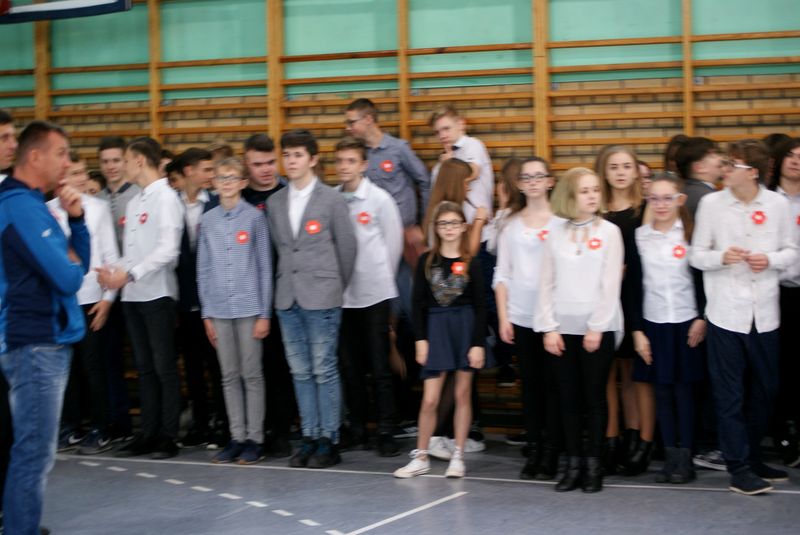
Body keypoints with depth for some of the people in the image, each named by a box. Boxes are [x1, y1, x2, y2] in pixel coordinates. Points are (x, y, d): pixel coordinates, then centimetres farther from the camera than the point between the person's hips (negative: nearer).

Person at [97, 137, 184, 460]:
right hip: (133, 296, 8)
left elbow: (168, 251, -15)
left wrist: (130, 274, -19)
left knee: (164, 366, -3)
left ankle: (168, 436, 1)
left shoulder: (165, 198, -7)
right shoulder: (134, 203, 17)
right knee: (144, 367, 9)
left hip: (157, 294, -8)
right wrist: (115, 272, -2)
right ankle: (148, 434, 13)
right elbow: (131, 252, 16)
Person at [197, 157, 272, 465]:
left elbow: (265, 267, -2)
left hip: (249, 307, -3)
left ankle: (255, 438, 8)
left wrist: (264, 313, -5)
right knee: (229, 376, 8)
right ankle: (236, 437, 14)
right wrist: (206, 314, 7)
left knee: (251, 374, 2)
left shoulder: (254, 218, -1)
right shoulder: (208, 221, 8)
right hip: (218, 309, 3)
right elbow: (203, 270, 10)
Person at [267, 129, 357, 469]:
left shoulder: (332, 200, -3)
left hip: (321, 299, -5)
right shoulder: (275, 203, 10)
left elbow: (347, 248, 2)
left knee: (324, 370, -2)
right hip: (288, 298, 5)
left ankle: (329, 441, 4)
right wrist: (289, 283, 11)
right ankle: (309, 438, 14)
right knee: (300, 372, 7)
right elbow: (279, 247, 15)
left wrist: (335, 289, 6)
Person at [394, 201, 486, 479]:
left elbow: (479, 306, -2)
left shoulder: (471, 263, -2)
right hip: (436, 327, 0)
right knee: (429, 399, -2)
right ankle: (420, 457, 10)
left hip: (465, 327, 0)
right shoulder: (426, 261, 1)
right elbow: (419, 303, 3)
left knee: (462, 394, 7)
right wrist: (420, 339, -3)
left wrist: (478, 343, -7)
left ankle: (458, 456, 15)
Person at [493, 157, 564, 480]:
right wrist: (503, 317, 3)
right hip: (520, 318, 3)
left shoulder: (561, 222, 0)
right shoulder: (510, 224, 10)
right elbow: (502, 274, 10)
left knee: (552, 386, -2)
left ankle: (551, 454, 4)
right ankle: (533, 451, 11)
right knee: (530, 385, 6)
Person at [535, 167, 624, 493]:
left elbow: (611, 283, -4)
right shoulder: (556, 235, 8)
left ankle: (593, 465, 8)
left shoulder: (609, 231, 1)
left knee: (595, 397, 1)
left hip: (598, 328, -2)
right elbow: (547, 284, 6)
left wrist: (597, 328, -10)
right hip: (562, 328, 2)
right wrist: (549, 328, -3)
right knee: (569, 399, 5)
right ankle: (573, 464, 12)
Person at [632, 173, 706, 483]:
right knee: (662, 392, 5)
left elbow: (702, 279, 2)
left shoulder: (691, 235, 0)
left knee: (683, 390, 2)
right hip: (653, 323, 2)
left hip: (685, 322, -2)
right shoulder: (638, 236, 3)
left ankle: (685, 459, 7)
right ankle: (670, 457, 11)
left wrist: (701, 318, -7)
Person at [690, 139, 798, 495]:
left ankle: (753, 457, 28)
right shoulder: (711, 203, -3)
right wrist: (721, 257, -18)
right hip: (726, 312, -2)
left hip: (764, 314, 2)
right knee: (730, 395, 0)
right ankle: (738, 469, 5)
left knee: (764, 391, 12)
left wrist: (771, 260, -11)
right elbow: (696, 255, 1)